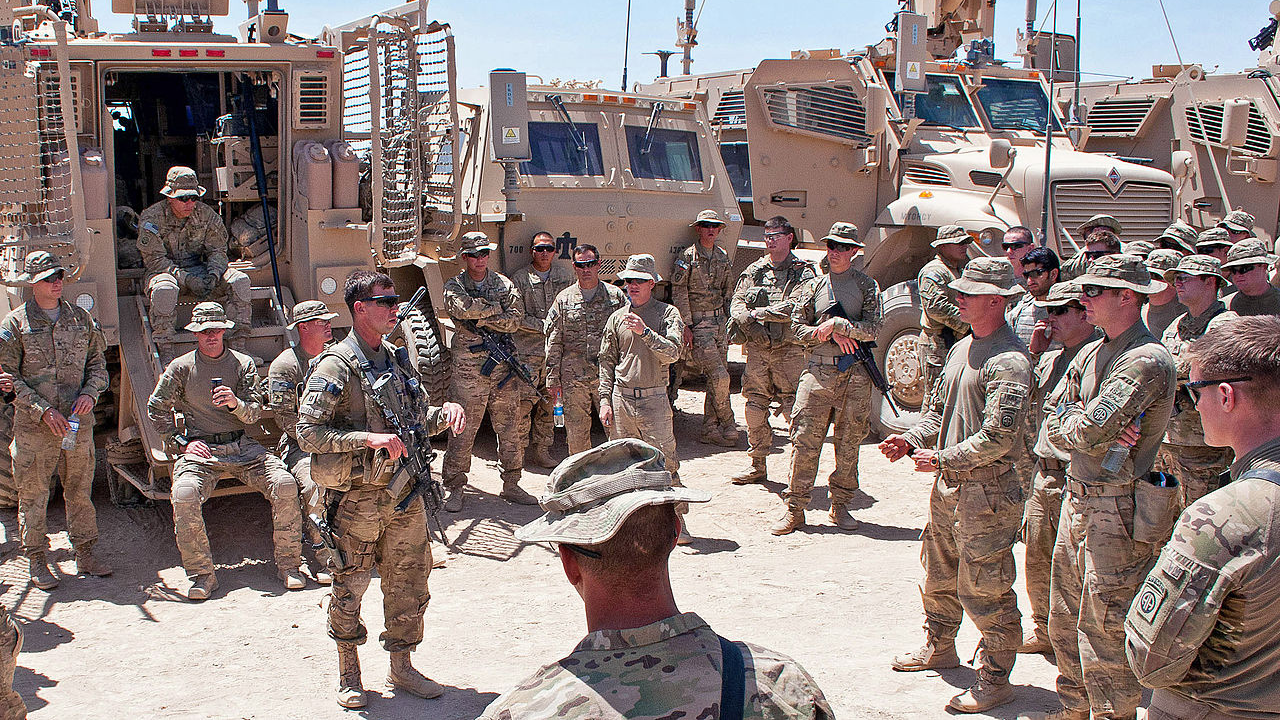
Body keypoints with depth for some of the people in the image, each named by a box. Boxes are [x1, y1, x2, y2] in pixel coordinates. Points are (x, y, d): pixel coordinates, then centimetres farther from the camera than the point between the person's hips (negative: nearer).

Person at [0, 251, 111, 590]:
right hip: (34, 426, -3)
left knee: (80, 490, 11)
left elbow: (97, 360, 15)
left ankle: (85, 554, 22)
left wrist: (90, 393, -4)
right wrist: (43, 411, -14)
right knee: (33, 494, 3)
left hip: (78, 420, 3)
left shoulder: (81, 318, 8)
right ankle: (36, 561, 14)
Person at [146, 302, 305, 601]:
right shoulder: (180, 368, 6)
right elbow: (157, 409, 11)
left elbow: (255, 413, 3)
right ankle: (202, 574, -16)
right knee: (184, 495, -32)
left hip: (242, 446, 1)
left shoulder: (244, 364, 8)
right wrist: (182, 442, -1)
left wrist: (235, 403, -20)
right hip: (199, 448, -1)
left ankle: (288, 564, -9)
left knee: (285, 484, -23)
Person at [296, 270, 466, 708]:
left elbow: (420, 419, 20)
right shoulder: (335, 367, -11)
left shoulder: (397, 361, 10)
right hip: (358, 496, -6)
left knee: (409, 584, 13)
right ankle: (348, 673, 24)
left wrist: (447, 411, -2)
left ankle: (401, 667, 29)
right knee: (350, 586, 5)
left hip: (405, 493, 6)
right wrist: (368, 439, -23)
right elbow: (308, 433, -15)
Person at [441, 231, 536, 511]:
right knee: (462, 431, -1)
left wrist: (481, 320, -13)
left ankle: (511, 485, 20)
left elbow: (514, 320, -3)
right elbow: (464, 309, -18)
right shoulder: (454, 286, 3)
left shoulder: (505, 284, 10)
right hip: (468, 370, -3)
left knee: (510, 430, 8)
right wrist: (496, 307, -6)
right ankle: (454, 489, 10)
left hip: (504, 368, 3)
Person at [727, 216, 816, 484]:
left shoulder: (803, 272, -1)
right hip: (757, 349, 4)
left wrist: (759, 312, -12)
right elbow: (736, 302, 10)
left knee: (793, 407, -7)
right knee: (755, 406, 7)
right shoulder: (754, 270, 14)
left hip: (788, 350, -4)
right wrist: (745, 318, -12)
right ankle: (757, 465, 18)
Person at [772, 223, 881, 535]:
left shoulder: (867, 287, 6)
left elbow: (871, 330, -5)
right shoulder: (812, 287, 10)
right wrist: (832, 334, -9)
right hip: (818, 371, 0)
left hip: (855, 375, 0)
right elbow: (796, 330, 4)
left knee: (849, 444, 6)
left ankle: (840, 506, 20)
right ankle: (795, 509, 3)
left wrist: (834, 324, -11)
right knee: (805, 442, -4)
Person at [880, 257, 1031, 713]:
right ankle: (939, 647, 40)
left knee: (984, 589, -2)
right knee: (939, 573, 21)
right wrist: (913, 440, 3)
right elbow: (939, 408, 20)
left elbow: (999, 436, -23)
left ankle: (995, 679, 11)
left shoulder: (1009, 360, -18)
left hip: (987, 491, -9)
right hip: (948, 485, 9)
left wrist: (943, 459, -18)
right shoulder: (961, 349, 12)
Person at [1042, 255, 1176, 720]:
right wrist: (1094, 429, -10)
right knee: (1065, 619, 19)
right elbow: (1053, 423, 8)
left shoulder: (1147, 360, -18)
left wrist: (1078, 422, -4)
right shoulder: (1089, 354, 10)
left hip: (1116, 510, -9)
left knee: (1104, 628, -1)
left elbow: (1090, 432, -25)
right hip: (1077, 497, 9)